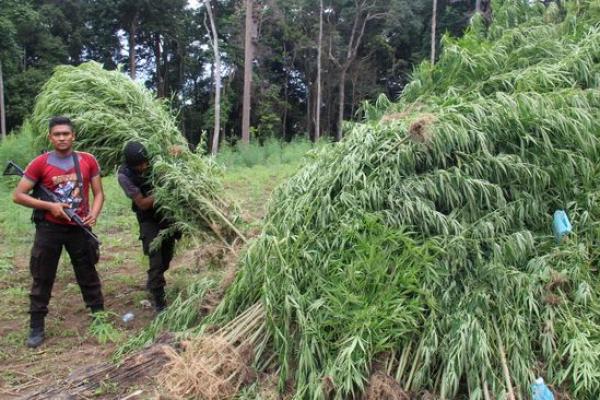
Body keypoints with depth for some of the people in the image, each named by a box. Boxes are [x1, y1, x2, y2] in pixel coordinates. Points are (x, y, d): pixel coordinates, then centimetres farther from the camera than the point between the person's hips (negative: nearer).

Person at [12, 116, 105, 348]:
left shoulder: (88, 161, -1)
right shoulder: (40, 163, -7)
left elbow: (98, 193, 3)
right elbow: (18, 196, -5)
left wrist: (94, 213, -17)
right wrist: (49, 206, -15)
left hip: (79, 228, 1)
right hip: (49, 229, -1)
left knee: (88, 275, 12)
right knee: (42, 279, 5)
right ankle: (36, 327, 16)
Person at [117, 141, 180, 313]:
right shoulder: (124, 175, -22)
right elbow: (142, 204, -21)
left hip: (167, 212, 4)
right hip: (149, 219, -3)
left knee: (167, 256, 15)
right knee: (156, 262, -10)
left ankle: (154, 284, 42)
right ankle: (159, 302, 1)